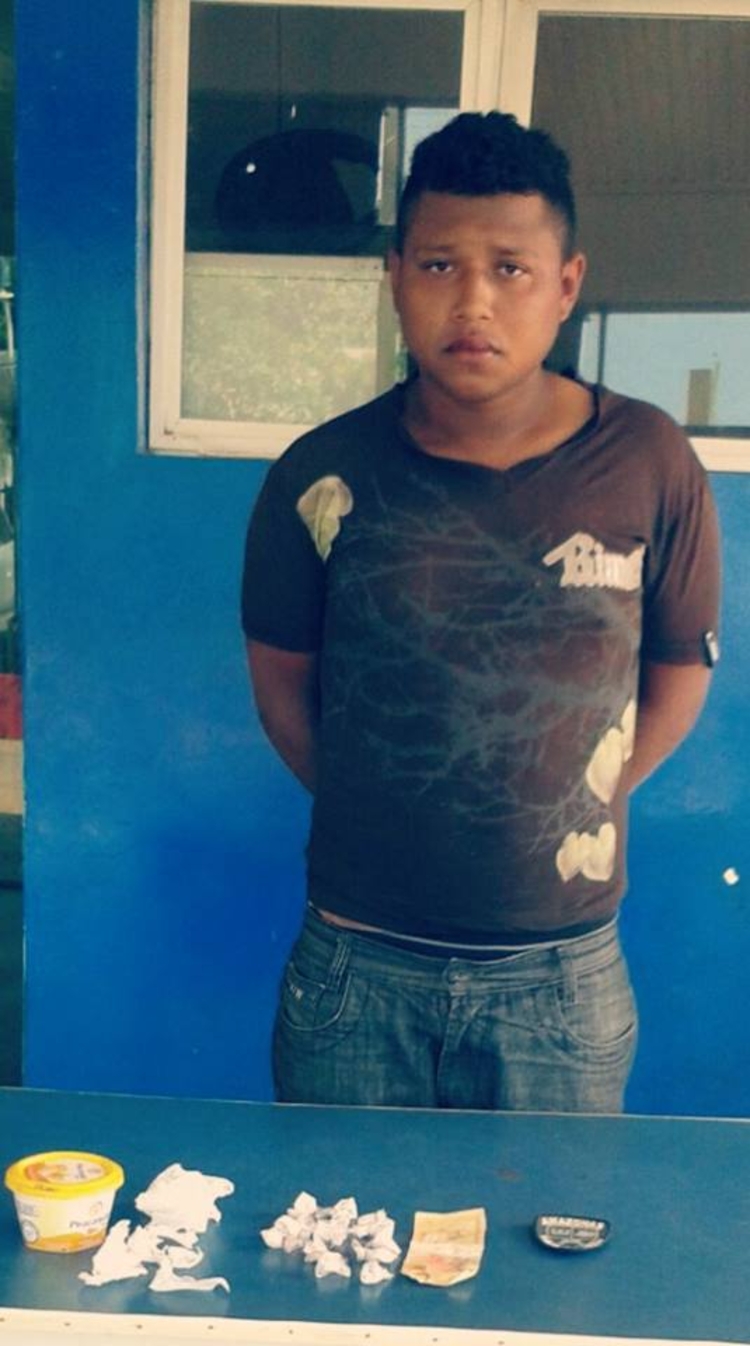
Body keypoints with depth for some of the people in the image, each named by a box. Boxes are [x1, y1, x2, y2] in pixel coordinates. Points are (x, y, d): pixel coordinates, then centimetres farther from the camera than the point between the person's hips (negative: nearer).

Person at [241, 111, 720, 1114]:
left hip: (563, 976, 0)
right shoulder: (323, 477, -8)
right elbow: (282, 681, 5)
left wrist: (564, 819, 2)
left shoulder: (648, 466, -9)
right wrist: (384, 824, 6)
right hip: (356, 964, 1)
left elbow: (677, 682, 3)